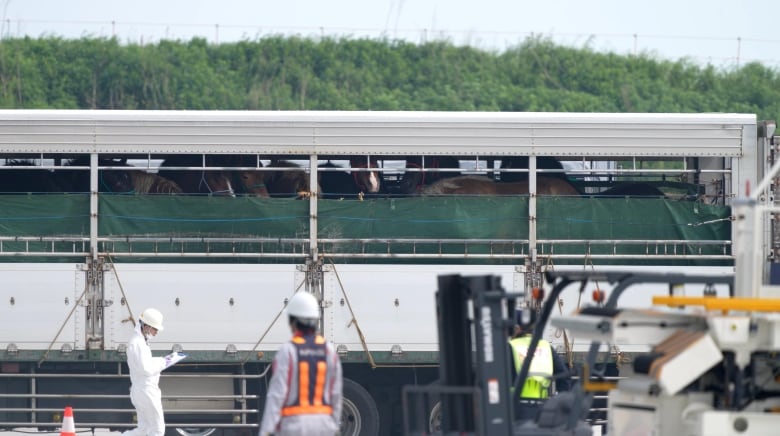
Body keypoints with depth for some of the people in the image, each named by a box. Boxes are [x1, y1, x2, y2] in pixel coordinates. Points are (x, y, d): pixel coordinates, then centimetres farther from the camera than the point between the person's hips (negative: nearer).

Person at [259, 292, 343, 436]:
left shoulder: (287, 352, -11)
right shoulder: (329, 350, 3)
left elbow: (276, 394, -16)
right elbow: (336, 394, 6)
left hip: (294, 424, -4)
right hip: (322, 423, 4)